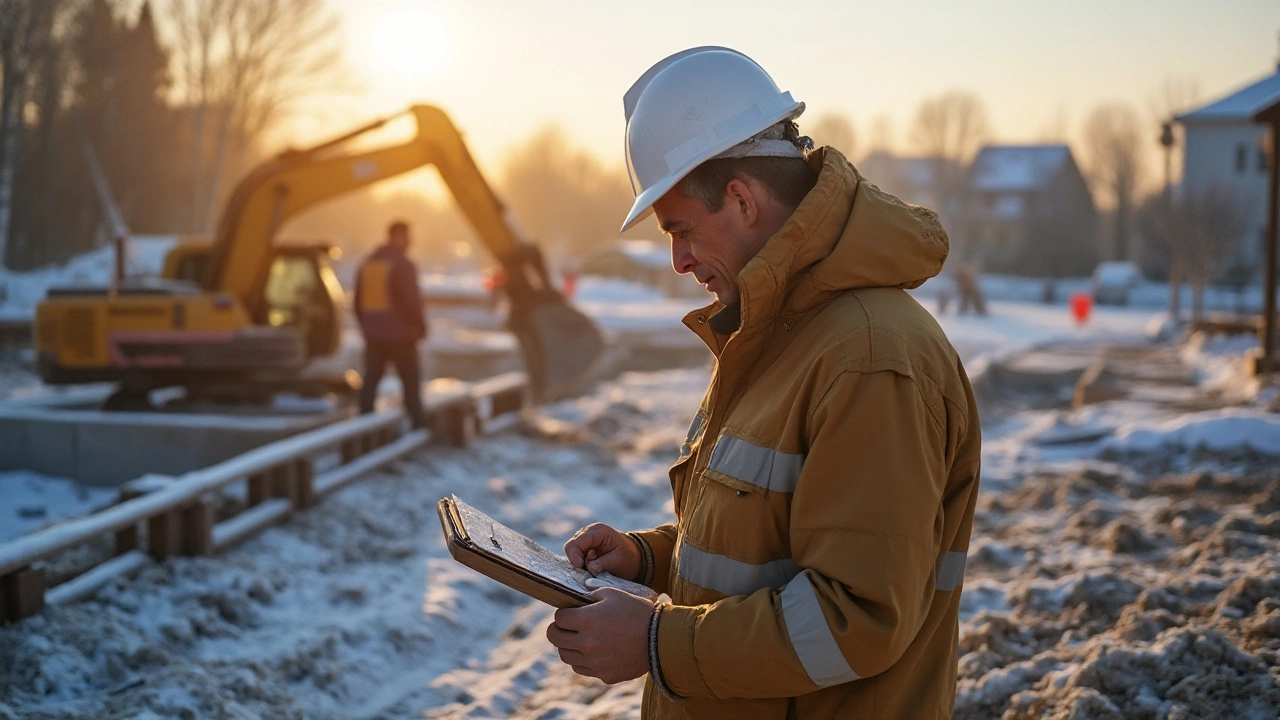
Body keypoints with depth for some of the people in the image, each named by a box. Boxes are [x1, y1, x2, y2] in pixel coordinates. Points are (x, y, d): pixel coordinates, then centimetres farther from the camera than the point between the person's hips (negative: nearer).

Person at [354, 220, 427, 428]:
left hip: (373, 335, 6)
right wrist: (421, 327, -2)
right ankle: (418, 423, 4)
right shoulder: (403, 264, -13)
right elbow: (412, 301, -16)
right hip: (400, 334, -6)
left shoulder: (367, 263, 9)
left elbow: (358, 303, 14)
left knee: (371, 380, 8)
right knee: (411, 380, 3)